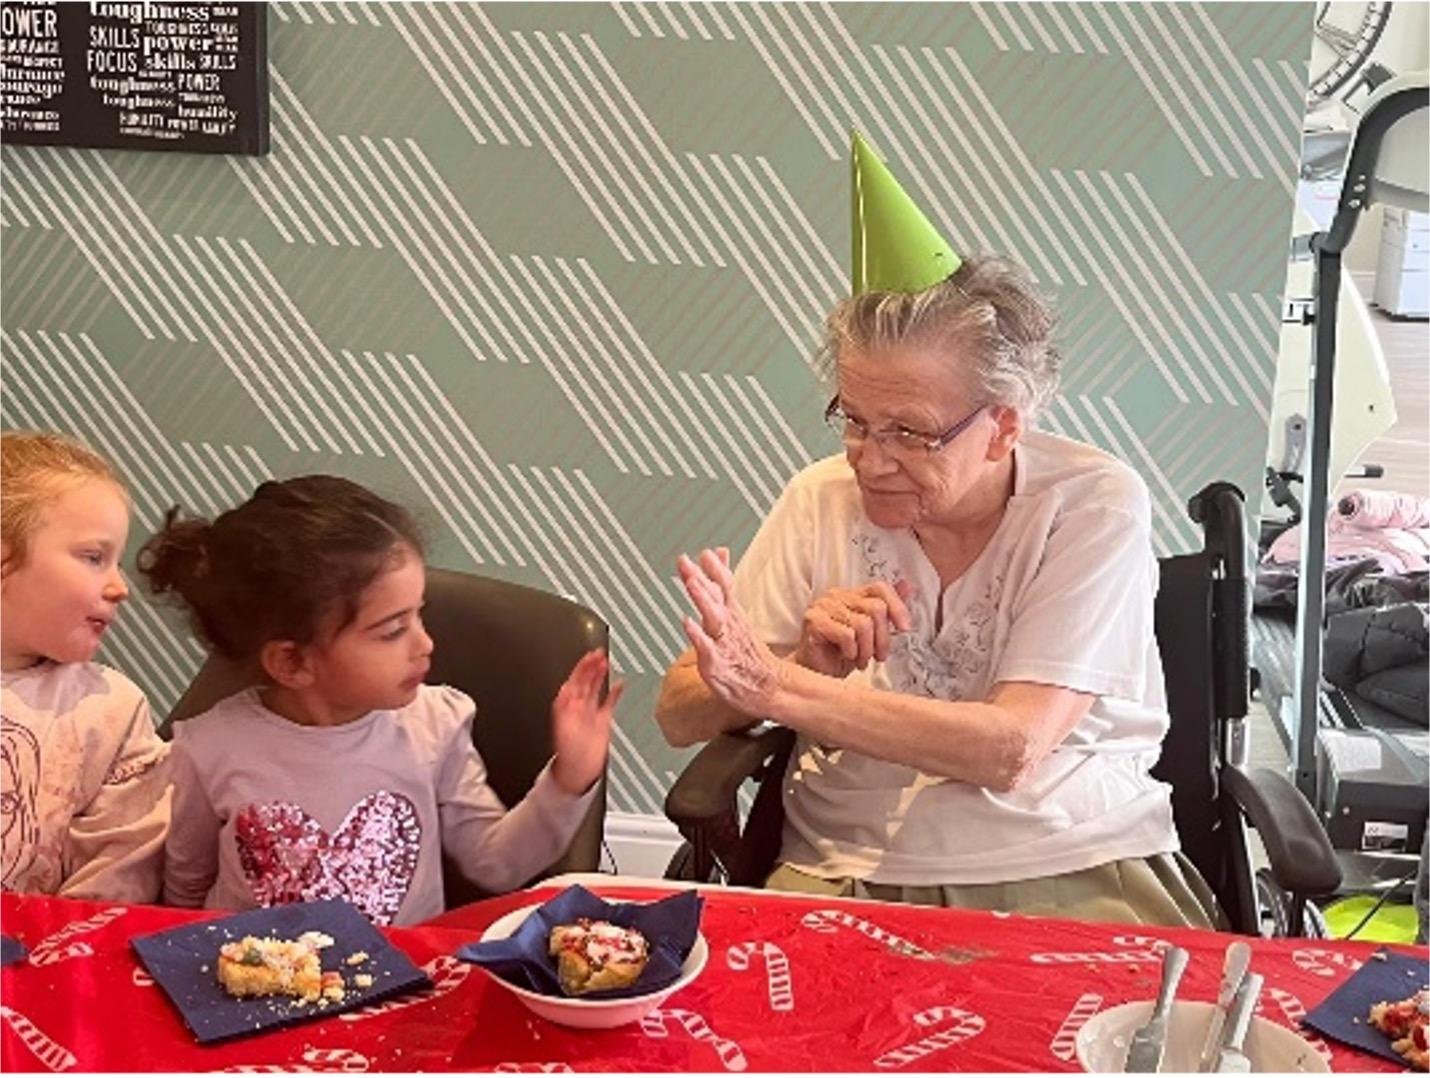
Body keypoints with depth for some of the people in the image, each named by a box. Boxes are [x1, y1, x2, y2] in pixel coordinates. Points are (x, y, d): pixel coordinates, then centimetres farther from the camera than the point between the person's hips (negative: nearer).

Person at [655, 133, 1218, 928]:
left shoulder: (1096, 506, -7)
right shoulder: (822, 502, 1)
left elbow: (1012, 750, -17)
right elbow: (681, 716, 3)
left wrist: (782, 687, -20)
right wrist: (812, 665, -16)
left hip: (1075, 872, -1)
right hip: (851, 874, 1)